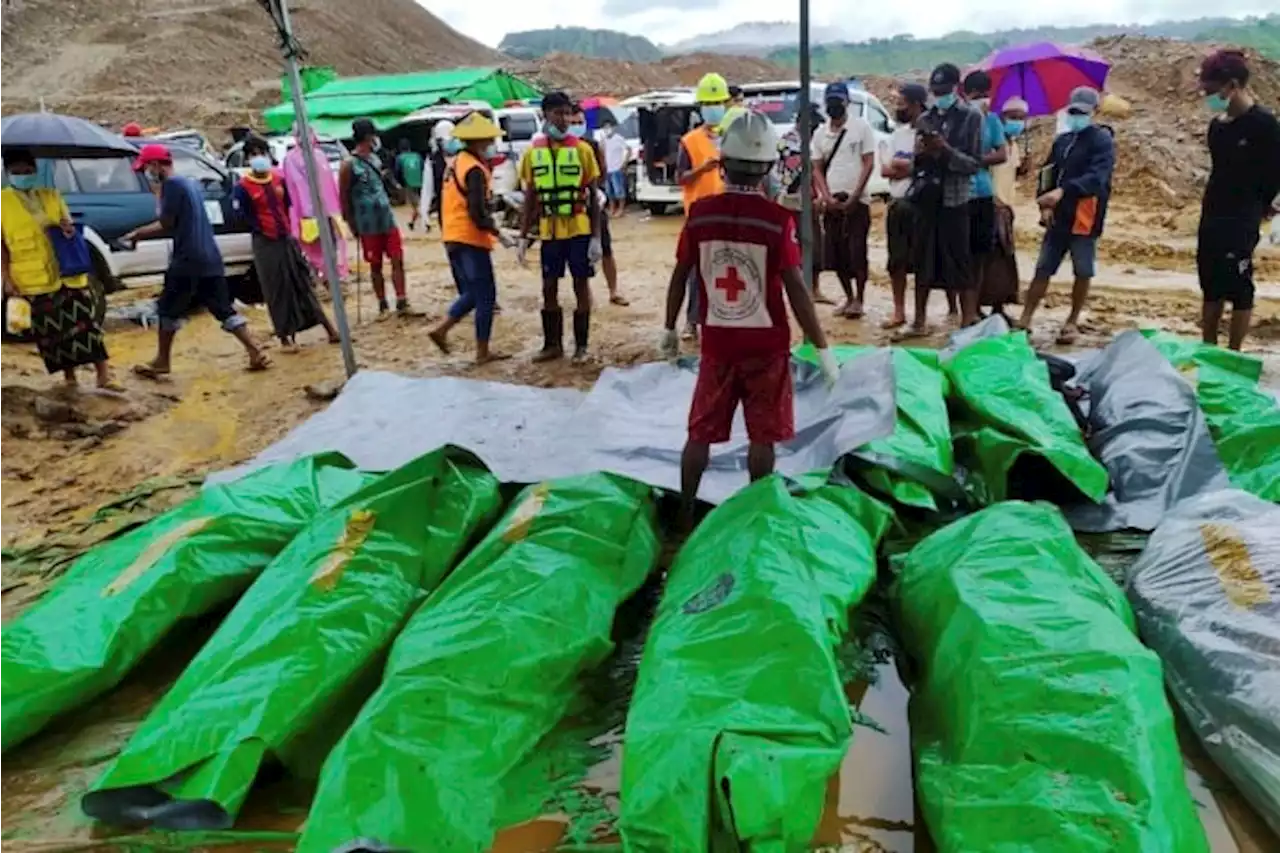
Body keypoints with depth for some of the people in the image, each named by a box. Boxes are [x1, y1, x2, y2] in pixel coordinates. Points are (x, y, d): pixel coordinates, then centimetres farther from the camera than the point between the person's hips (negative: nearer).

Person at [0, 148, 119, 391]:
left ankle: (104, 377, 1)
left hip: (68, 275, 2)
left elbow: (69, 228, 17)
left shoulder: (51, 196, 10)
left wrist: (69, 230, -9)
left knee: (86, 324, -2)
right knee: (50, 333, 4)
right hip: (32, 281, -2)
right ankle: (69, 378, 16)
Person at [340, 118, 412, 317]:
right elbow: (344, 198, -7)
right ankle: (382, 305, 16)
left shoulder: (375, 159, 10)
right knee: (376, 266, 5)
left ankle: (401, 302, 4)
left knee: (398, 260, 0)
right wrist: (353, 225, -6)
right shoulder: (349, 165, -10)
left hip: (388, 220, 6)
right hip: (368, 225, -6)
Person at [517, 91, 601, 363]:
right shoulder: (533, 152, 4)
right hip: (549, 231, 2)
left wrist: (596, 236, -7)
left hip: (579, 229, -2)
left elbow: (594, 195, -1)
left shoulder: (582, 149, -2)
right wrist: (523, 236, 4)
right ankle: (552, 344, 19)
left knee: (581, 284, 3)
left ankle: (581, 345, 14)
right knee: (549, 288, 7)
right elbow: (530, 198, 8)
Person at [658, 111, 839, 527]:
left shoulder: (699, 213, -4)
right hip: (766, 346, -2)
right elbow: (796, 290, -15)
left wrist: (670, 329, 17)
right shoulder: (778, 220, -13)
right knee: (762, 437, 10)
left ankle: (685, 512, 21)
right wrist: (823, 349, -9)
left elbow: (679, 278, 3)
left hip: (716, 343, 3)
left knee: (700, 433, 14)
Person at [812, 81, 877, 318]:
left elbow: (869, 164, -4)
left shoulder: (861, 126, 0)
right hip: (831, 202, 4)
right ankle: (849, 298, 19)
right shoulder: (820, 133, 10)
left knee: (857, 252, -6)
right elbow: (817, 169, 10)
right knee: (835, 254, 6)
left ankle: (859, 299, 5)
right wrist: (827, 197, -5)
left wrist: (853, 198, -11)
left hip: (856, 200, -4)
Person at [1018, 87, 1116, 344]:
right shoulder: (1062, 140, 14)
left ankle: (1072, 321, 14)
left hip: (1085, 218, -5)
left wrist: (1063, 191, -35)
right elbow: (1047, 173, 15)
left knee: (1083, 272, 3)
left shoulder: (1102, 140, -6)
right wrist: (1045, 204, -4)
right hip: (1058, 216, 5)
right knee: (1043, 269, 5)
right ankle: (1025, 318, 8)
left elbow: (1097, 177, -20)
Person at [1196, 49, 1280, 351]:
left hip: (1242, 222, -7)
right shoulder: (1217, 125, 8)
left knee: (1238, 288, -2)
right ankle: (1208, 349, 22)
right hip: (1210, 217, 7)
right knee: (1211, 286, 12)